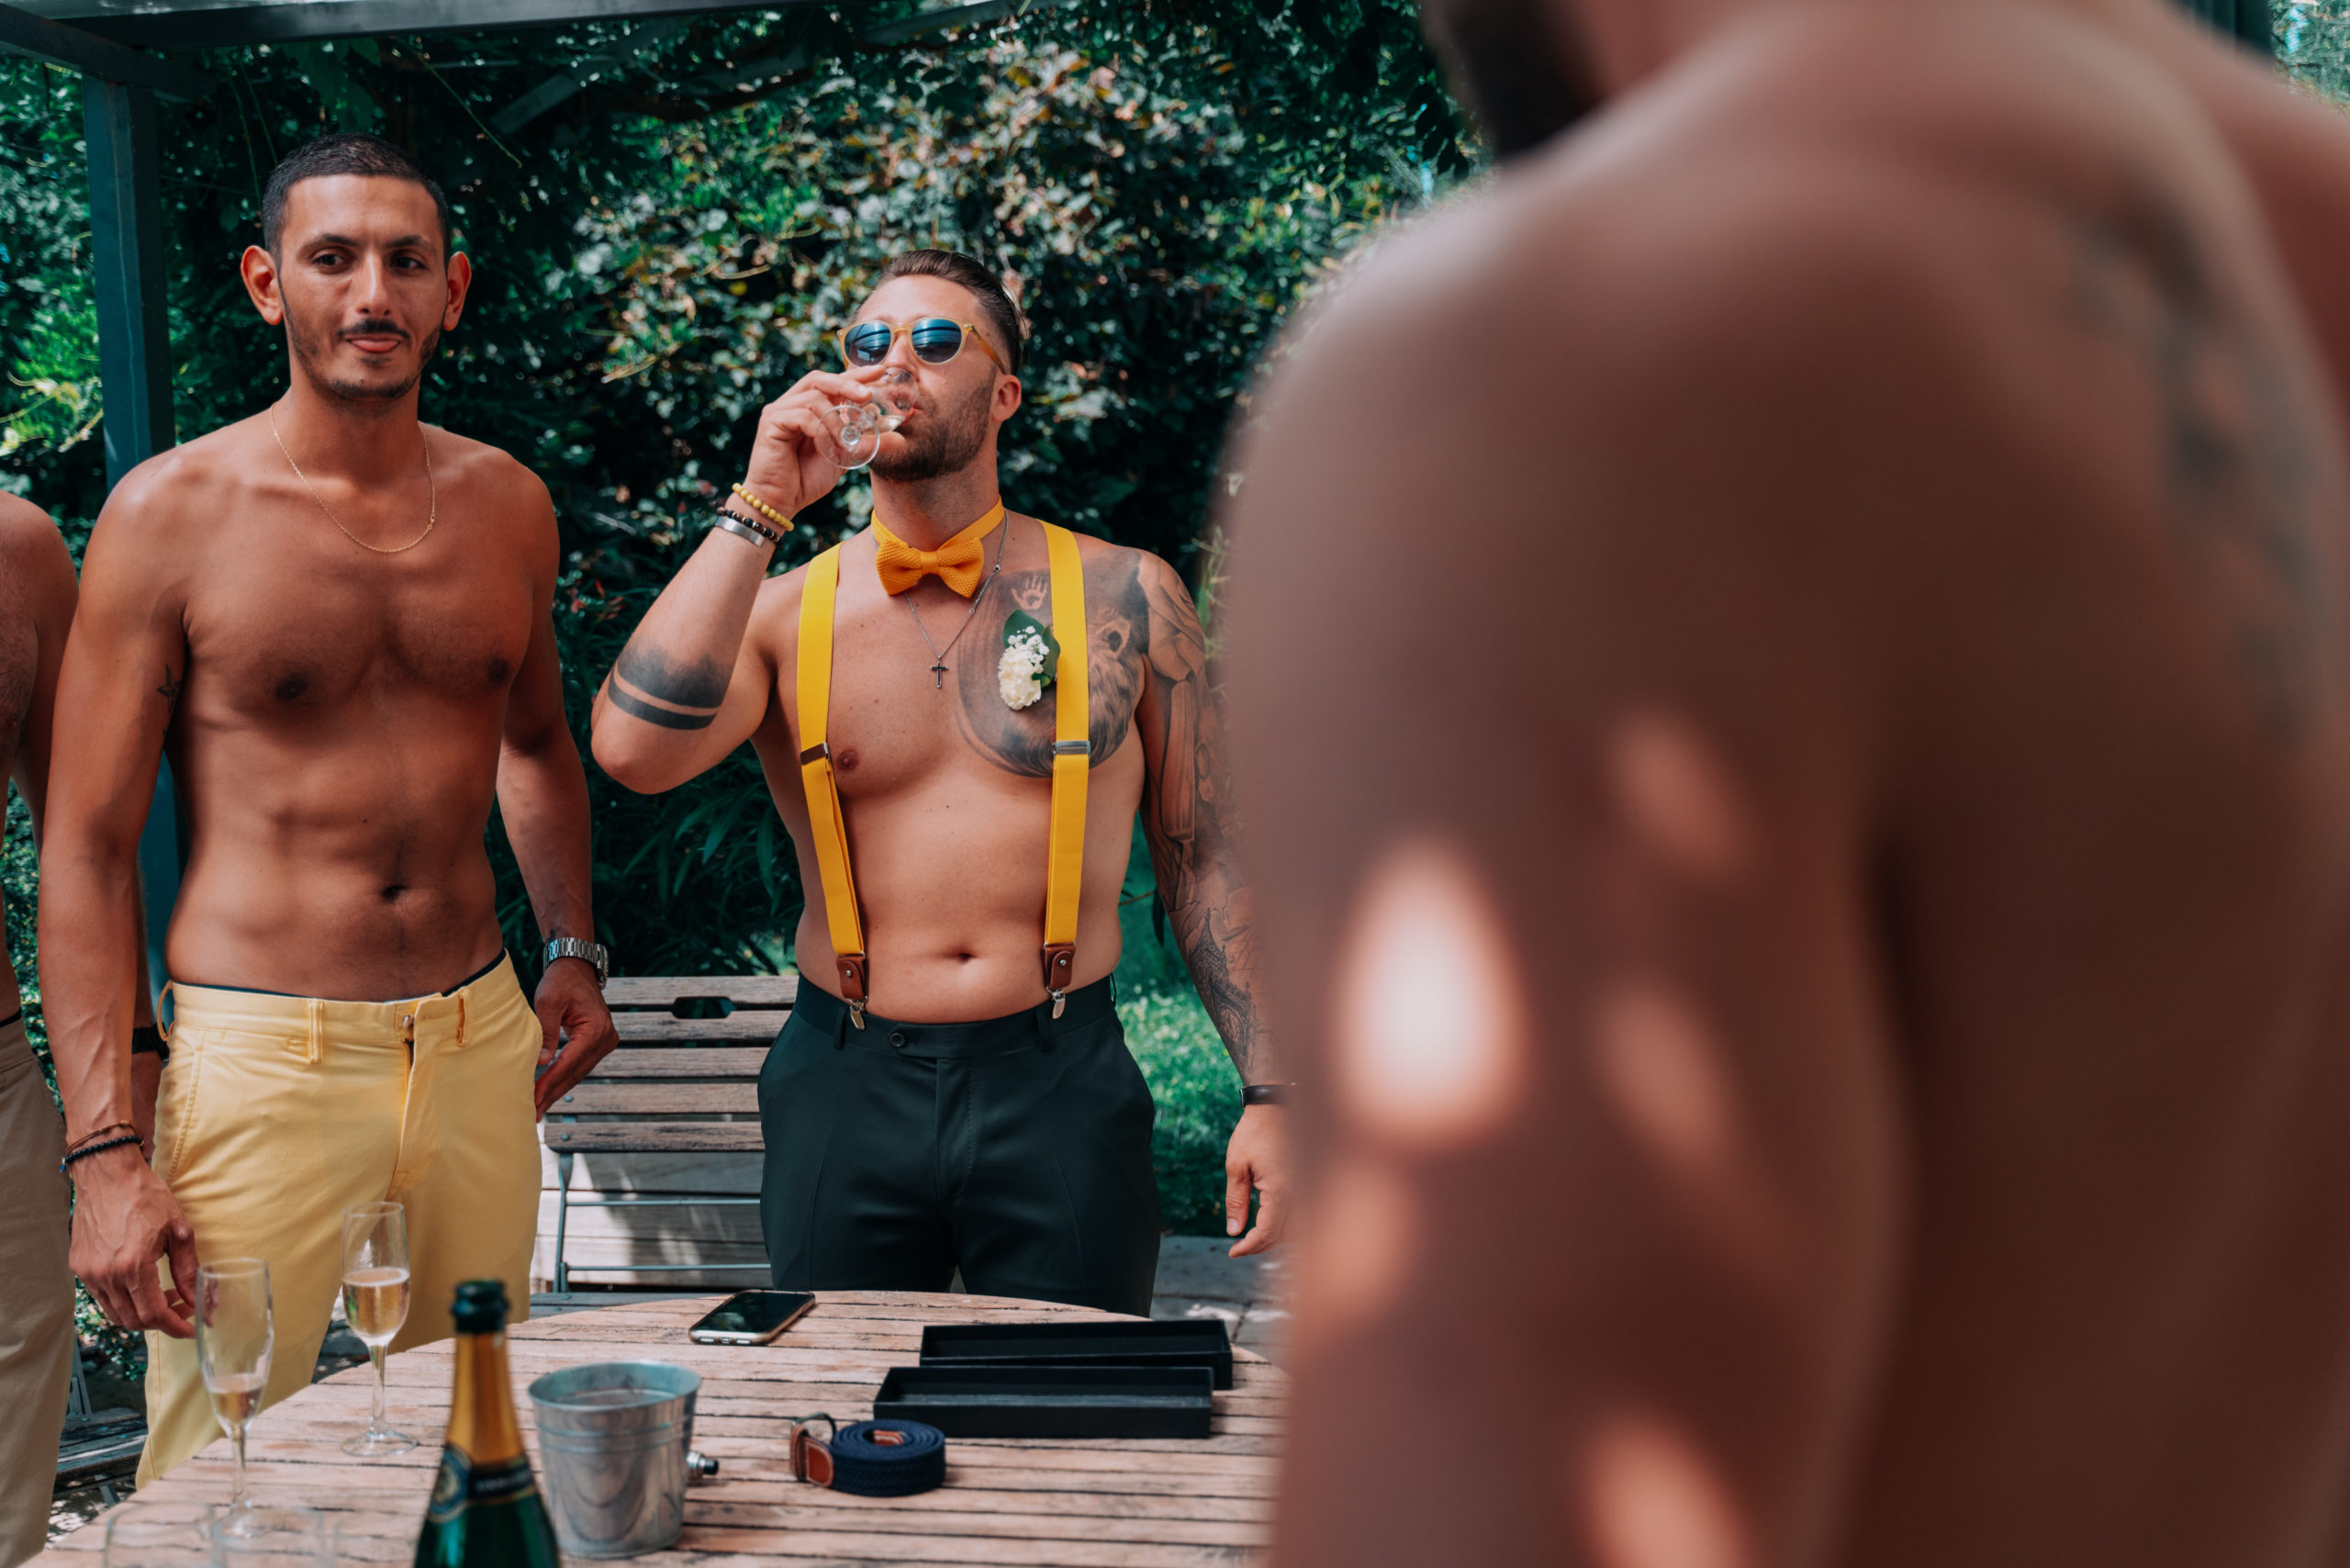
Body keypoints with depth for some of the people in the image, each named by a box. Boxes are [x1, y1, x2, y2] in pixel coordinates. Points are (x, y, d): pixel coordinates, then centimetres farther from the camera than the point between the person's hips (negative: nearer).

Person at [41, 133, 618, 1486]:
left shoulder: (508, 502, 7)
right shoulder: (173, 512, -6)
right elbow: (87, 846, -6)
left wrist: (574, 949, 15)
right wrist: (103, 1148, -12)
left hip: (483, 1046, 4)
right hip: (260, 1055, -4)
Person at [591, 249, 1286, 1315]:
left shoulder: (1124, 597, 3)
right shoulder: (784, 612, 3)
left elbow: (1205, 855, 6)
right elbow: (631, 750, -17)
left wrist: (1268, 1092, 0)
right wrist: (760, 509, -14)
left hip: (1061, 1098, 0)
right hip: (845, 1095, 1)